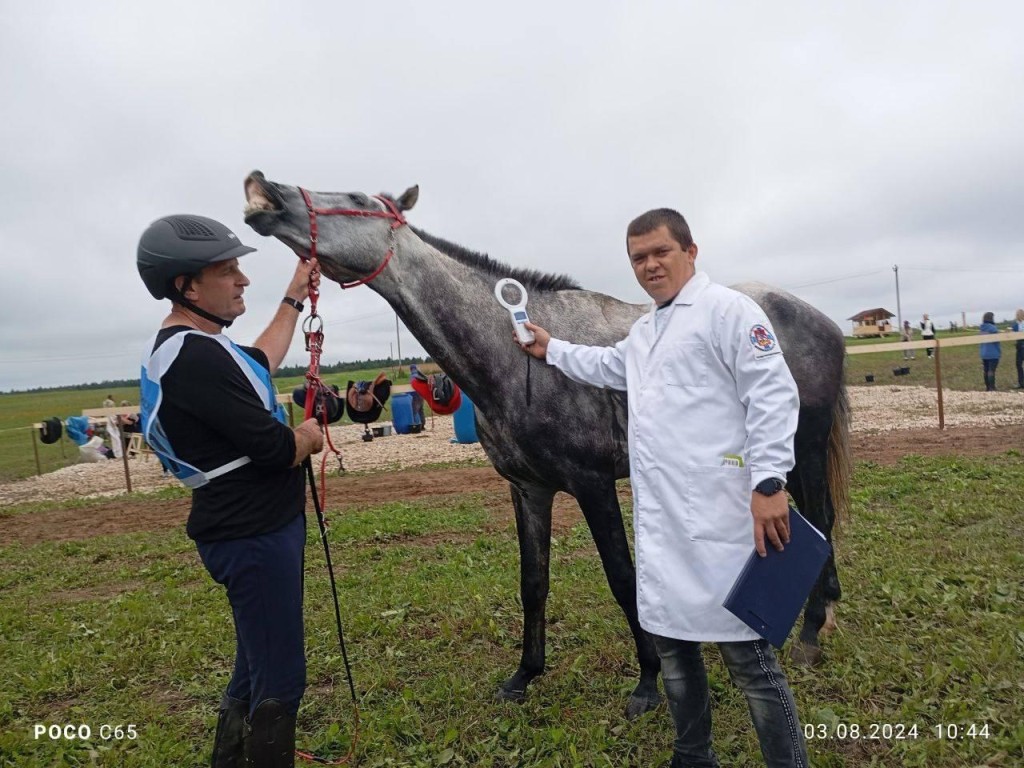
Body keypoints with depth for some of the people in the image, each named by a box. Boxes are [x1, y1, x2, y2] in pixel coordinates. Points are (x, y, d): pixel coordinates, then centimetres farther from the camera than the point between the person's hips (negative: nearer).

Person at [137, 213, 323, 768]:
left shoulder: (188, 346, 8)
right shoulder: (196, 356, -25)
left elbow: (261, 362, 25)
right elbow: (276, 449, -26)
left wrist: (294, 299, 26)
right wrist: (309, 434, -4)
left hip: (253, 529, 11)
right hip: (255, 537, -11)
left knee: (257, 669, 25)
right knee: (279, 681, 3)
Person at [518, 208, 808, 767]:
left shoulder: (728, 309, -5)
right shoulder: (642, 330, 20)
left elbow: (773, 396, -14)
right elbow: (608, 367, 40)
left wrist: (769, 482, -21)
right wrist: (552, 350, 41)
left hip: (719, 515, -8)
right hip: (660, 518, 9)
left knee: (745, 652, -1)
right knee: (670, 637, 18)